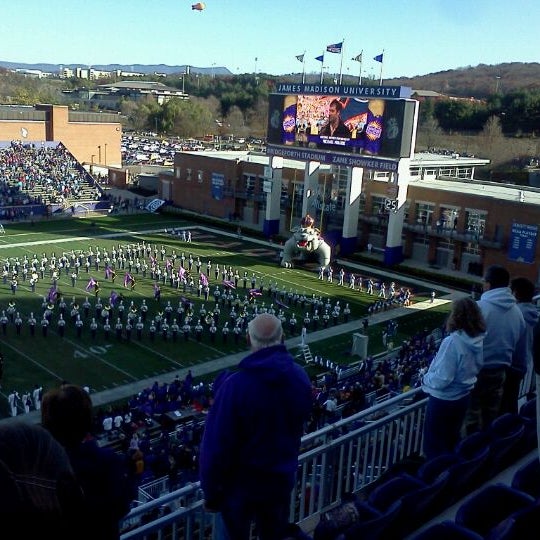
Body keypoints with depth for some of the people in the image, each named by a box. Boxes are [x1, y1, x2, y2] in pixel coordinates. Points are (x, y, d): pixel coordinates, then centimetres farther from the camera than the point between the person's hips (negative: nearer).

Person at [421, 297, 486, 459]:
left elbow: (442, 380, -27)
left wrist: (425, 379, -8)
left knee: (433, 445, 11)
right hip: (464, 398, 7)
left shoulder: (452, 342, -30)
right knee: (452, 440, 26)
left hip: (443, 401, -7)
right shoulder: (480, 340, -8)